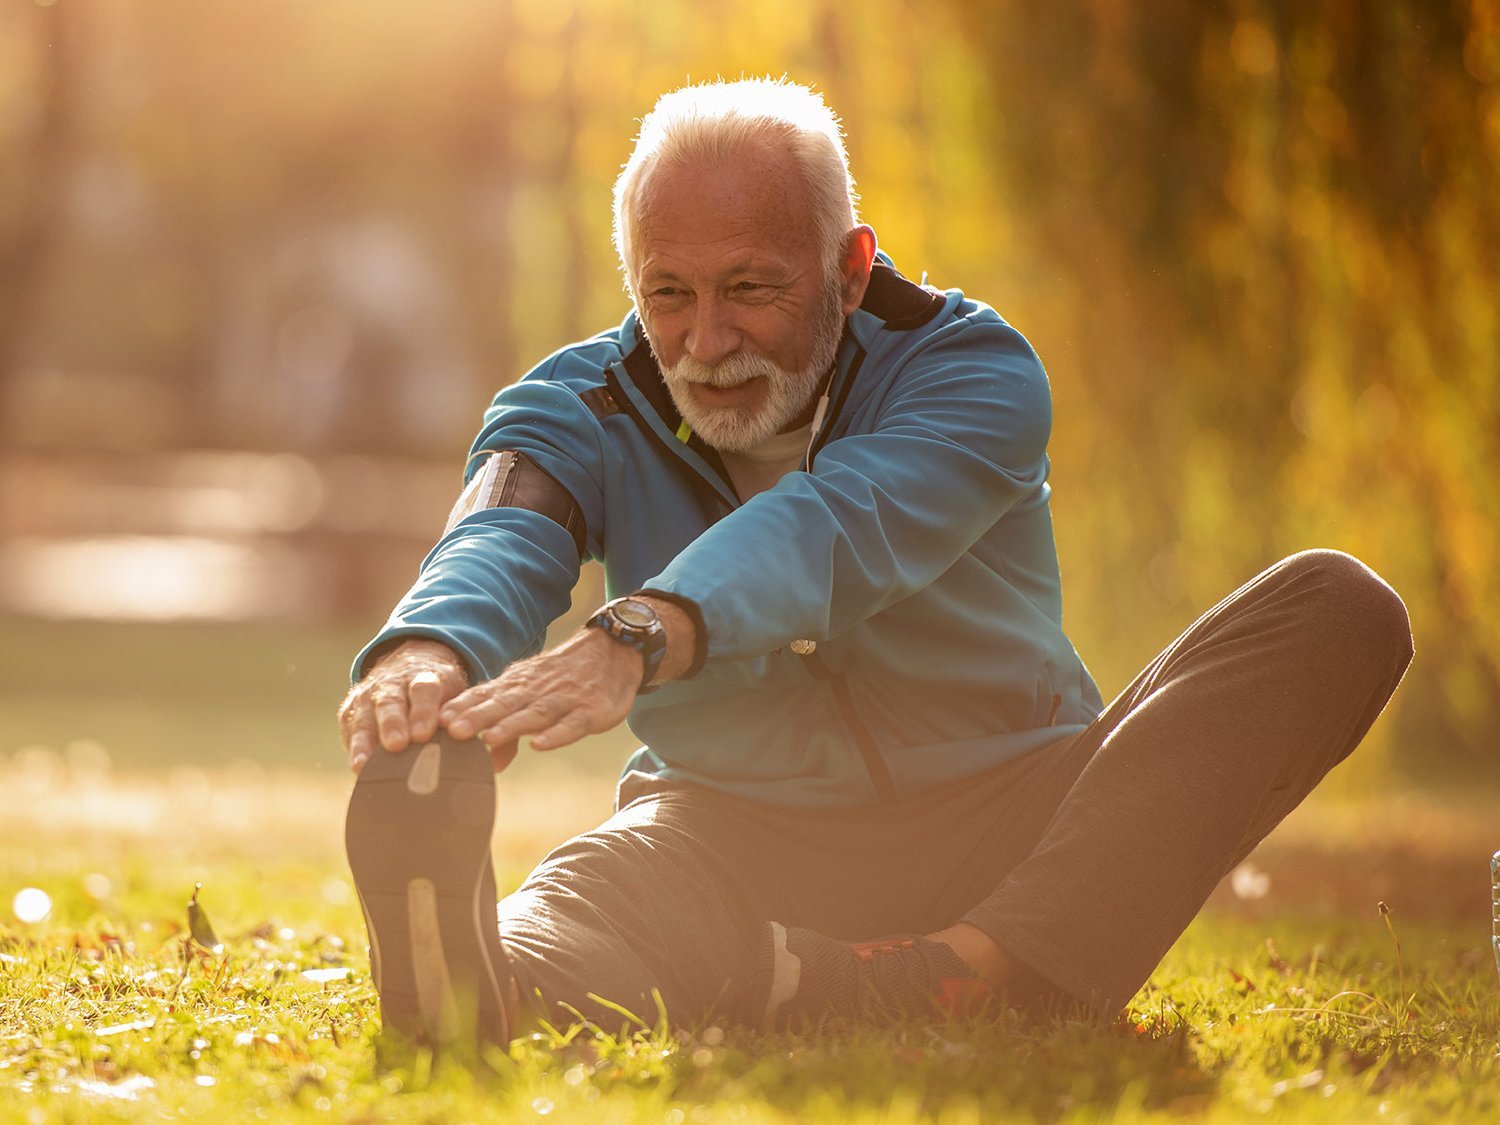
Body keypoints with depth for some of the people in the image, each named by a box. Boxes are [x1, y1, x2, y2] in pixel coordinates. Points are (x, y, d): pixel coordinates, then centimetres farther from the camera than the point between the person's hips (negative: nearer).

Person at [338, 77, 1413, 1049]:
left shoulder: (973, 368, -10)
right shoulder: (587, 408, -2)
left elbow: (839, 525, -32)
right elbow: (499, 540, -25)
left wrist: (640, 639, -53)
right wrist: (427, 652, -53)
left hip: (1010, 828, 0)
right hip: (734, 840, 1)